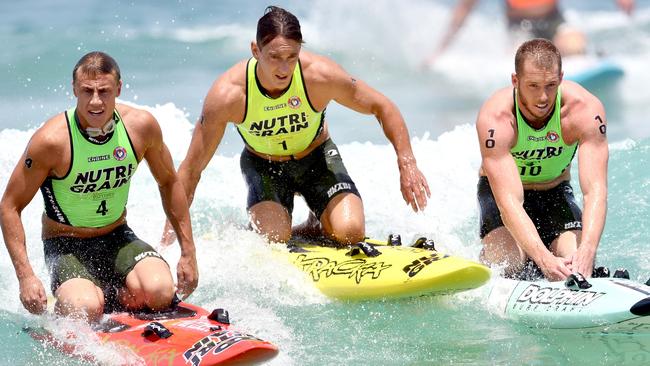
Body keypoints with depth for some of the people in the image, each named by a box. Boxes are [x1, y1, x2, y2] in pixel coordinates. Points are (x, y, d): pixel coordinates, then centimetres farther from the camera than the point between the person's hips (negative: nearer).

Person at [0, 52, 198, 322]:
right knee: (86, 311, -32)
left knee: (160, 292, -26)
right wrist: (25, 276, -21)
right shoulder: (52, 140, -21)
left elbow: (169, 183, 8)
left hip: (118, 238, 3)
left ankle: (107, 293, 5)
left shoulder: (141, 125, -10)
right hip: (66, 246, -3)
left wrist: (188, 253, 5)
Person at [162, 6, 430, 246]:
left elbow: (382, 108, -14)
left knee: (350, 232, -21)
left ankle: (318, 225, 14)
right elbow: (191, 169, -22)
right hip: (262, 164, -1)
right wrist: (170, 236, -22)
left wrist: (407, 165, -22)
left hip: (317, 157, 1)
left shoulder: (320, 75, -29)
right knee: (273, 236, -27)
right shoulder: (227, 94, -30)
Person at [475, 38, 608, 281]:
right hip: (500, 189, -2)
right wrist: (544, 259, -55)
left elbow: (595, 189, -35)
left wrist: (586, 252, -52)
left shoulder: (585, 109, -29)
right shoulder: (495, 117, -33)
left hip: (555, 191, 2)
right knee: (508, 264, -26)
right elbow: (509, 201, -41)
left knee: (577, 267, -20)